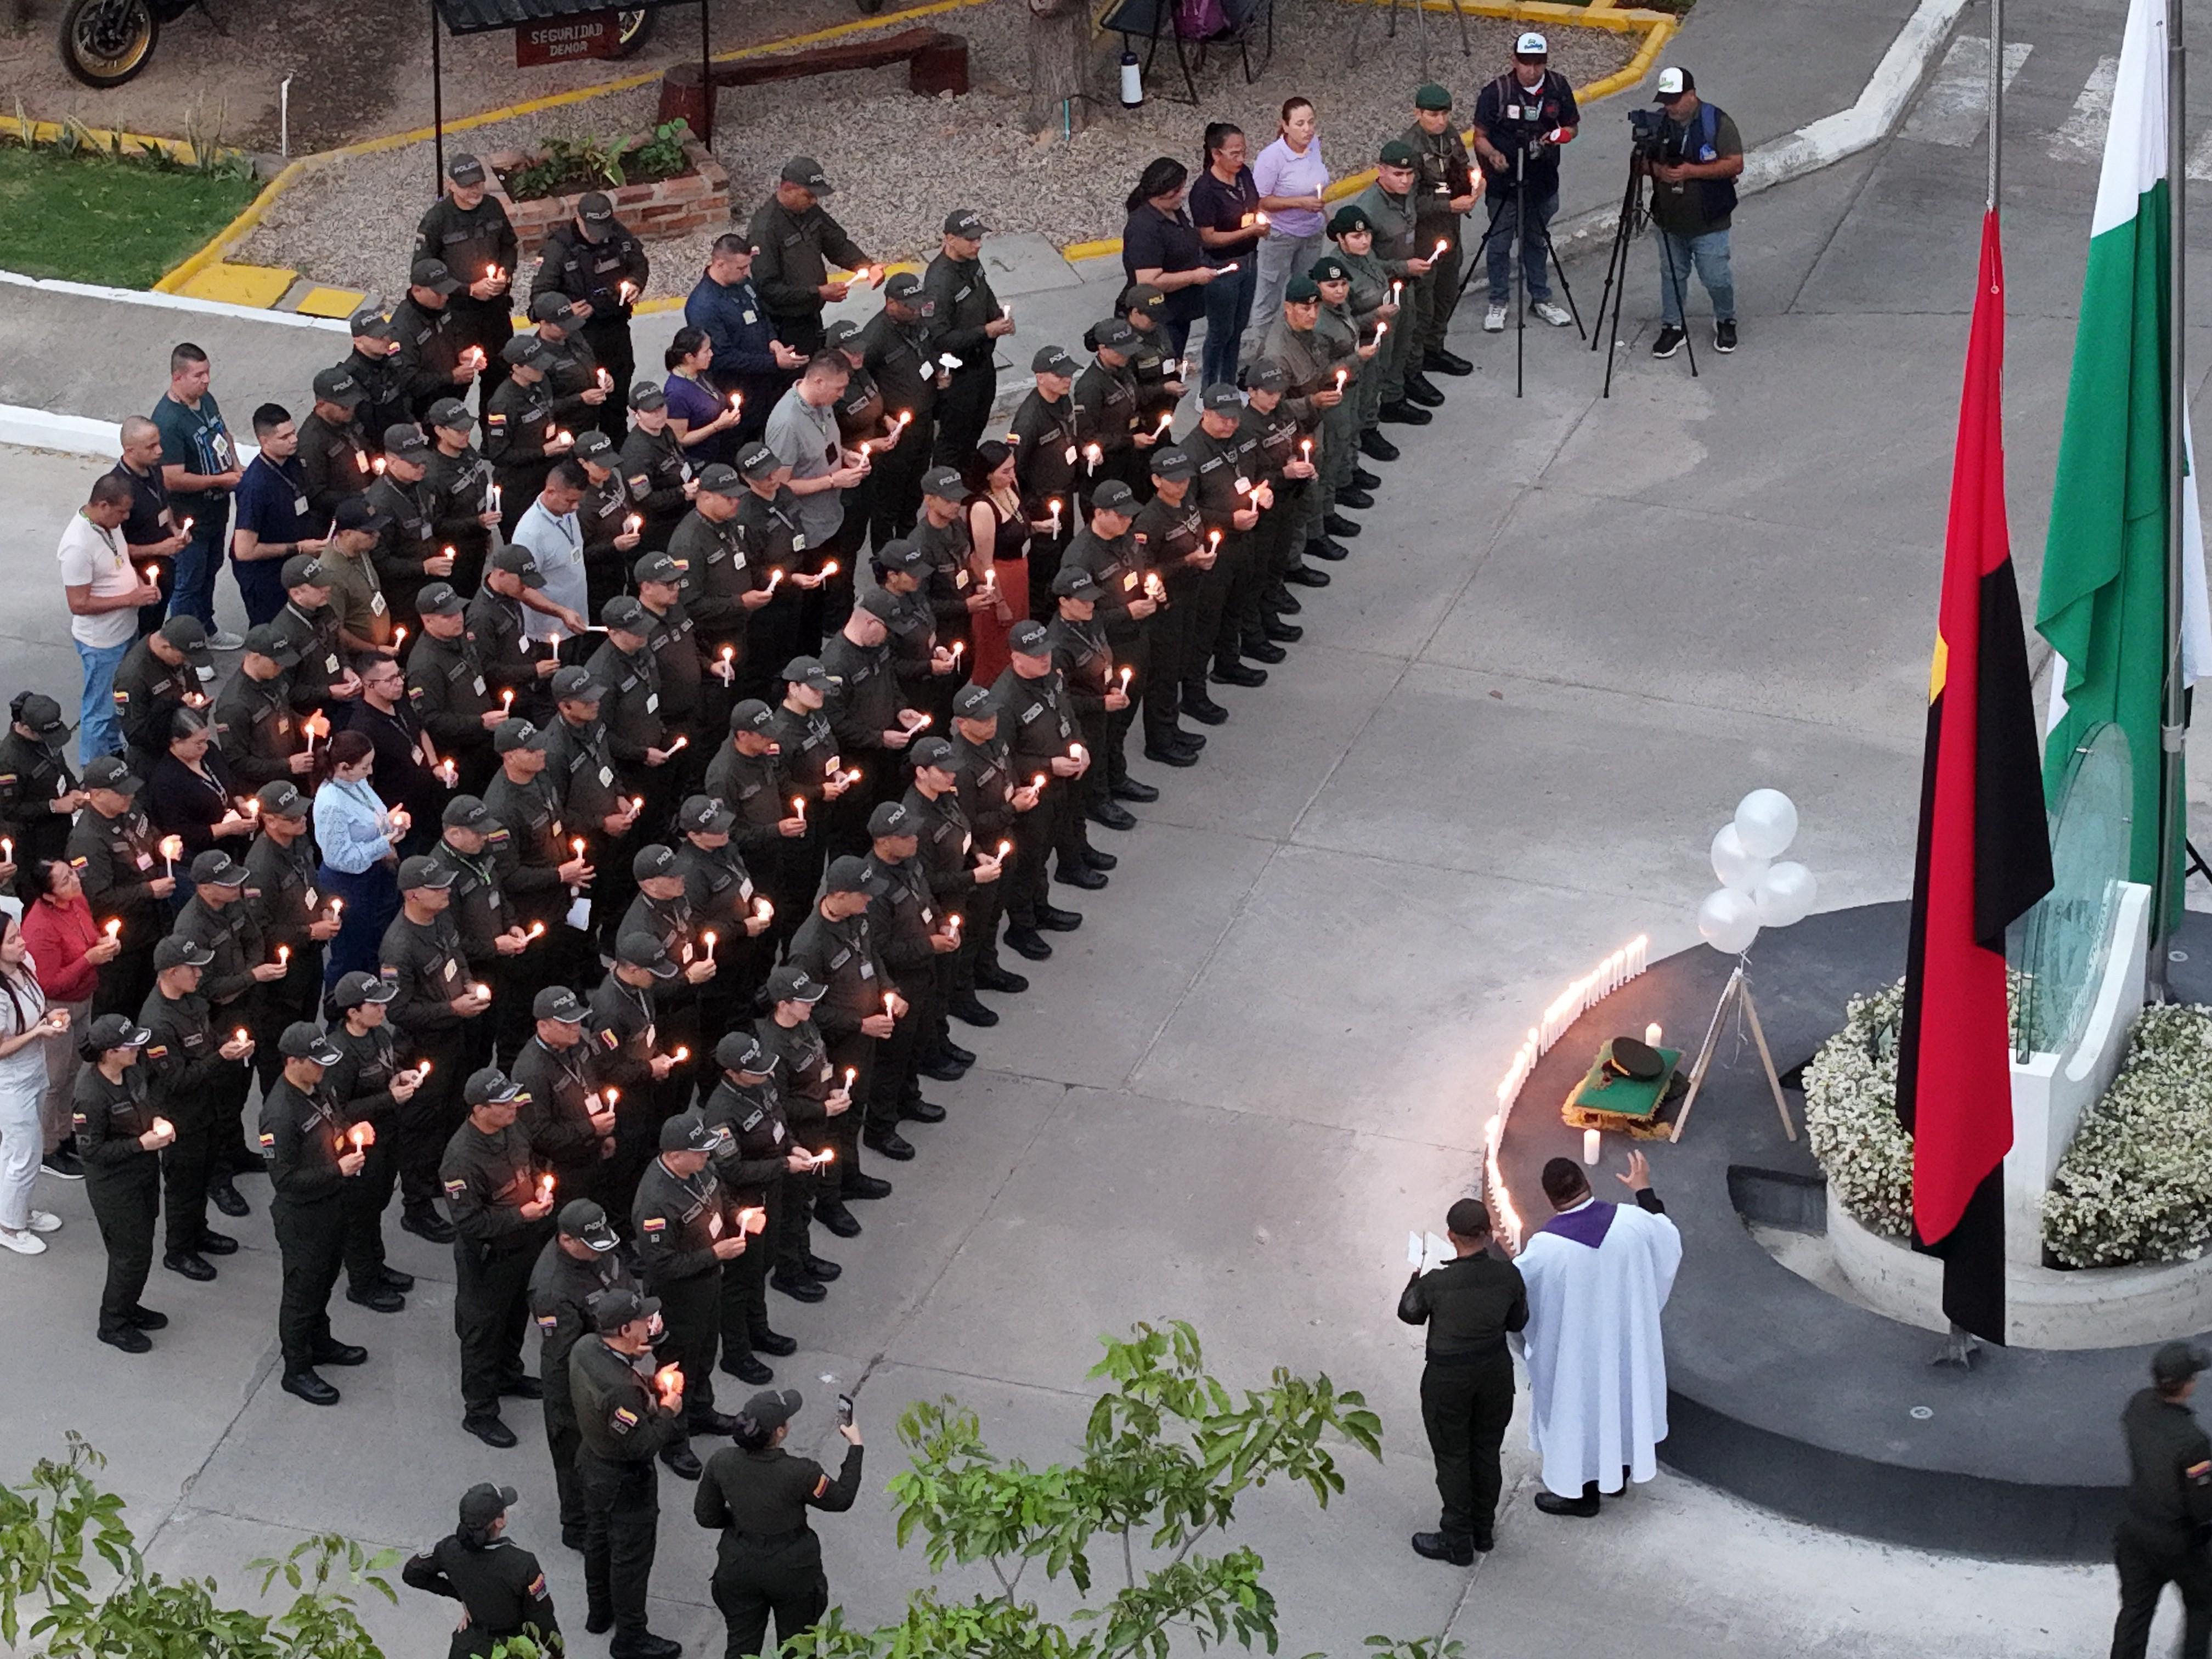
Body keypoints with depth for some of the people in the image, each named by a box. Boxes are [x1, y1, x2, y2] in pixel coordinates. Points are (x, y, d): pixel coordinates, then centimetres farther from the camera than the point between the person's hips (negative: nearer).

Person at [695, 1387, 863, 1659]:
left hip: (739, 1568, 3)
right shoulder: (799, 1473, -30)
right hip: (792, 1572, -3)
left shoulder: (721, 1463, -19)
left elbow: (706, 1516, -5)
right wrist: (855, 1446, -1)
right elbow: (842, 1499, -11)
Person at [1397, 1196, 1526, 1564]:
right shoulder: (1508, 1275, -17)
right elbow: (1518, 1322, 0)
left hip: (1449, 1380, -4)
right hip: (1495, 1372, 4)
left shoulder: (1436, 1283, -26)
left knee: (1452, 1458, 13)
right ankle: (1483, 1530, 37)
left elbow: (1410, 1314, -5)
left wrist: (1414, 1282, 14)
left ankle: (1457, 1542, 24)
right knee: (1486, 1451, 21)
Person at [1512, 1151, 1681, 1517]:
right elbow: (1669, 1242, 2)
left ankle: (1580, 1492, 34)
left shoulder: (1546, 1247, -30)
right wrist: (1645, 1191, 13)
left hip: (1575, 1351, -4)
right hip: (1624, 1339, 4)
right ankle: (1618, 1472, 46)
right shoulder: (1629, 1220, -20)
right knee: (1619, 1396, 26)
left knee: (1578, 1408, 17)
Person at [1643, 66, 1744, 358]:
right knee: (1672, 275, 12)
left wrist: (1693, 172, -23)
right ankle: (1671, 327, 25)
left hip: (1709, 223, -4)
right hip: (1669, 220, 4)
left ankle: (1726, 322, 24)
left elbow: (1735, 164, -14)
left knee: (1715, 277, 1)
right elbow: (1642, 161, 10)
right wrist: (1657, 169, -14)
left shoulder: (1717, 122, -11)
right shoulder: (1659, 123, 2)